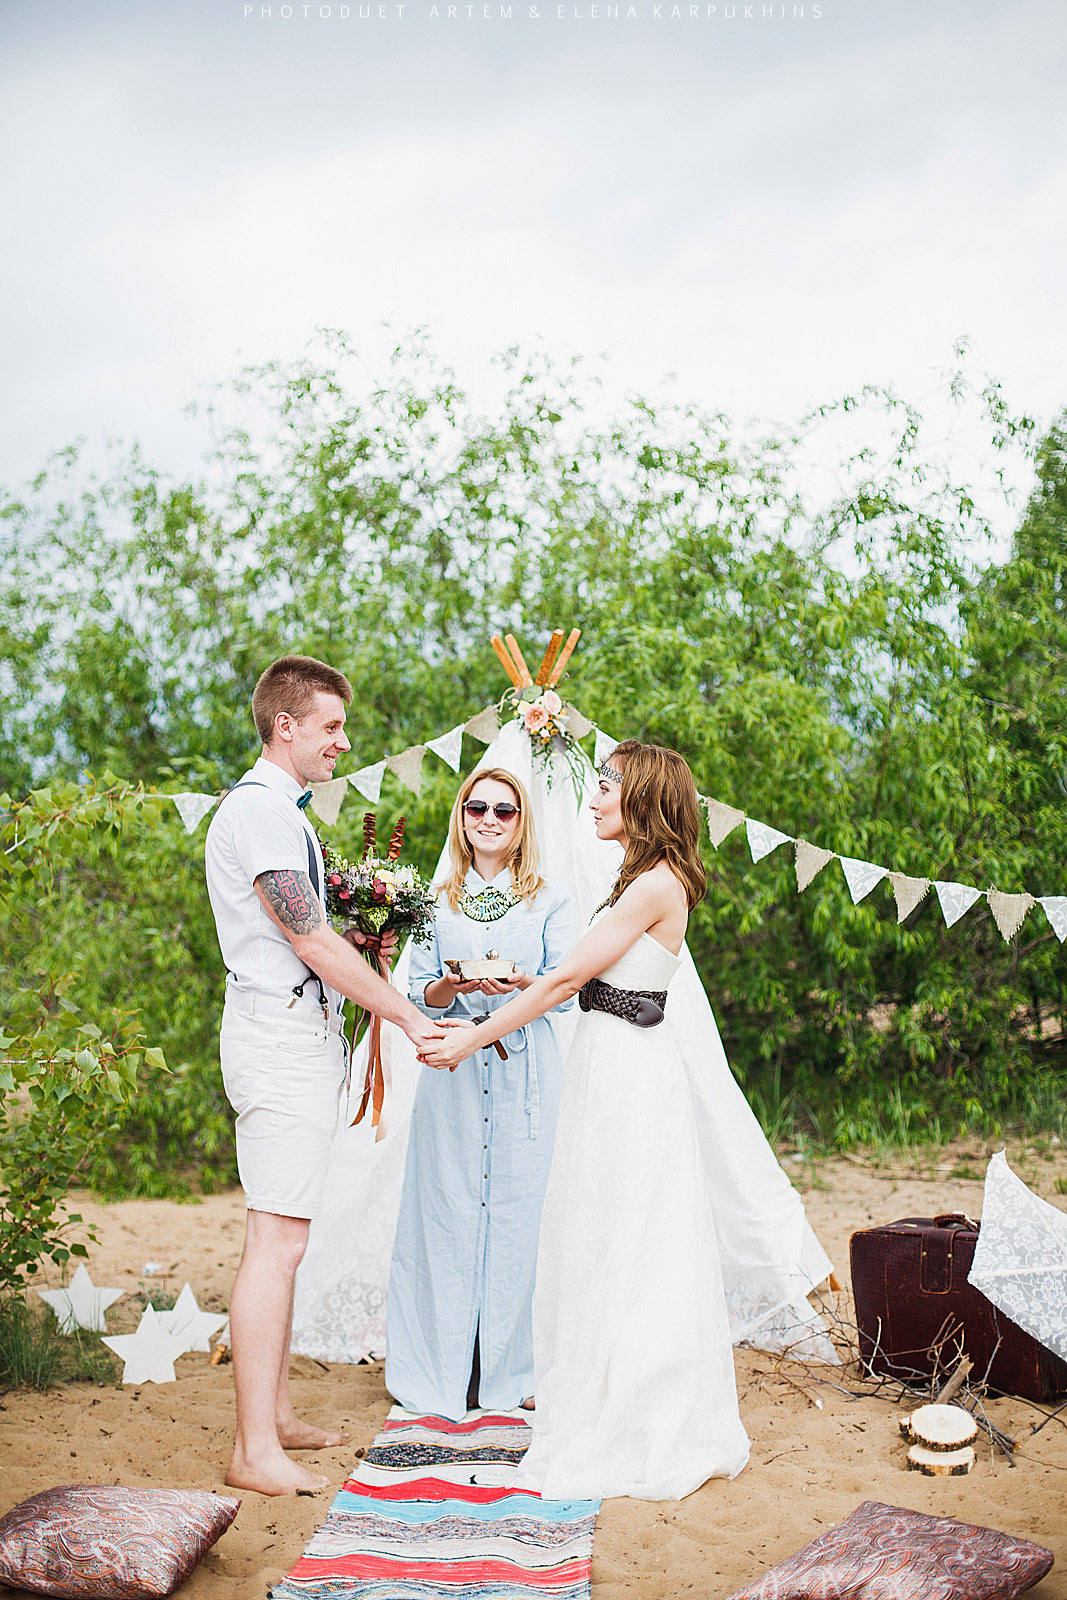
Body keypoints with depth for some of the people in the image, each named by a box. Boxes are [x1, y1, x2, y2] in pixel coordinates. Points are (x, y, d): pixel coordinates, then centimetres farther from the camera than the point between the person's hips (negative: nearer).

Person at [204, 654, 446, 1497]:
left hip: (300, 1033, 10)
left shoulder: (282, 810, 18)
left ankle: (276, 1416, 22)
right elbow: (310, 939, -18)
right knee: (278, 1238, -9)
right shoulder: (258, 809, -14)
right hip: (282, 1035, -10)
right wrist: (406, 1013, -14)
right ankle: (256, 1452, -5)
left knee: (283, 1237, 13)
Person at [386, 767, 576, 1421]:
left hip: (528, 1071, -1)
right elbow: (420, 992, 9)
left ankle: (518, 1367, 12)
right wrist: (452, 985, -13)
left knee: (521, 1208, 0)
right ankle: (449, 1372, 10)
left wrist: (522, 983, -20)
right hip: (454, 1070, 1)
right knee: (450, 1210, 0)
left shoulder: (551, 899, 7)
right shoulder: (436, 901, 12)